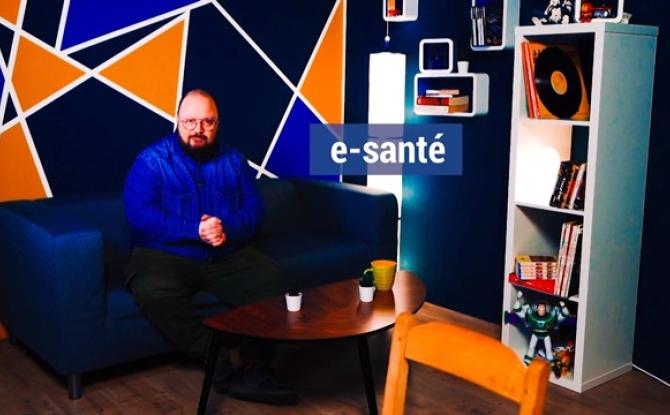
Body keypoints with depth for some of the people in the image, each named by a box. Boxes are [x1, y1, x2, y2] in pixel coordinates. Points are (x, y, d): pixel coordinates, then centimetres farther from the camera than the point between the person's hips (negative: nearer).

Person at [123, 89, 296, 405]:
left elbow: (253, 210, 4)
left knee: (270, 279, -24)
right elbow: (140, 216, -14)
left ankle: (254, 369, -17)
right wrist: (196, 231, -22)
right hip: (166, 255, -3)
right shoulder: (151, 161, -2)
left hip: (227, 255, 3)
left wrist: (227, 229, -18)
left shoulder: (233, 160, 11)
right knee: (153, 290, -35)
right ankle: (225, 371, -26)